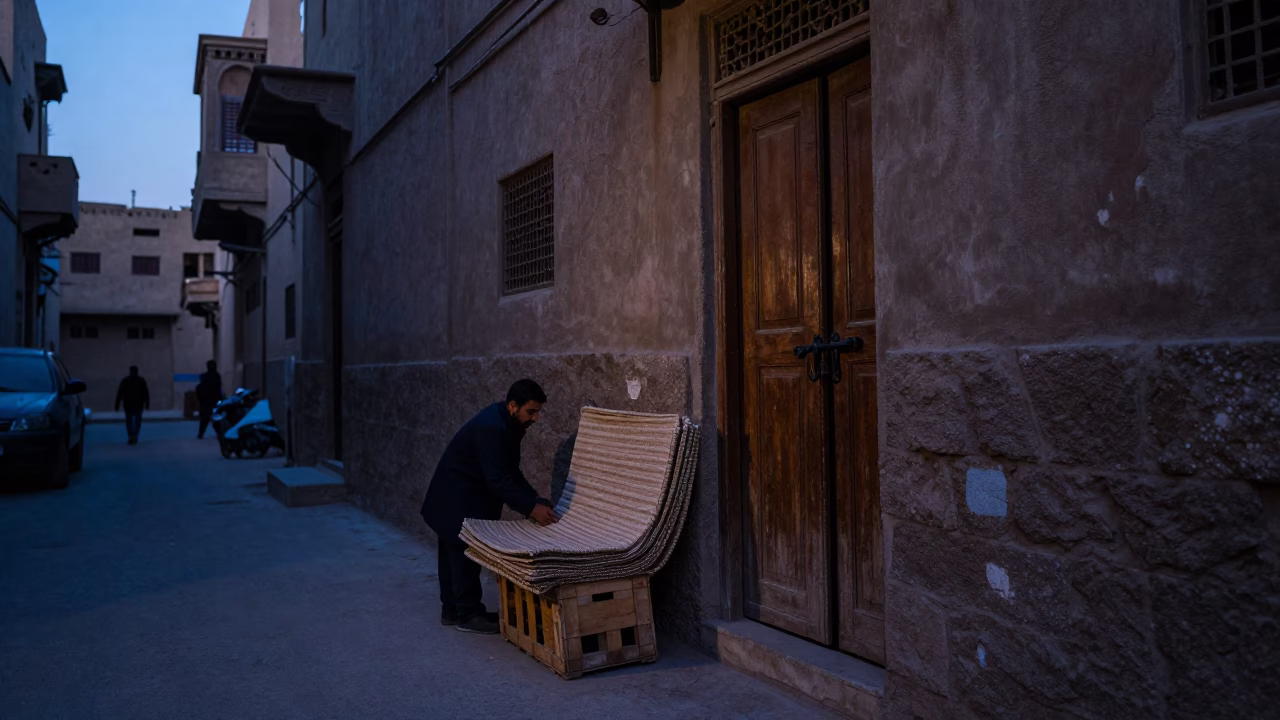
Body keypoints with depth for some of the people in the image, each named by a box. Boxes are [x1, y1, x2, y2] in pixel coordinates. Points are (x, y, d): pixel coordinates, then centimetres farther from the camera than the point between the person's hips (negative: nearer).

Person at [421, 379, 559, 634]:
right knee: (464, 553, -3)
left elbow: (511, 471, 5)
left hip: (469, 496, 10)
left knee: (455, 552, 16)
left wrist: (535, 500, -6)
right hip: (457, 499, -10)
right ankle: (469, 615, 7)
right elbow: (497, 479, -32)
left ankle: (451, 609, 25)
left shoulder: (509, 424, 2)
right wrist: (530, 508, -33)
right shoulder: (491, 427, -29)